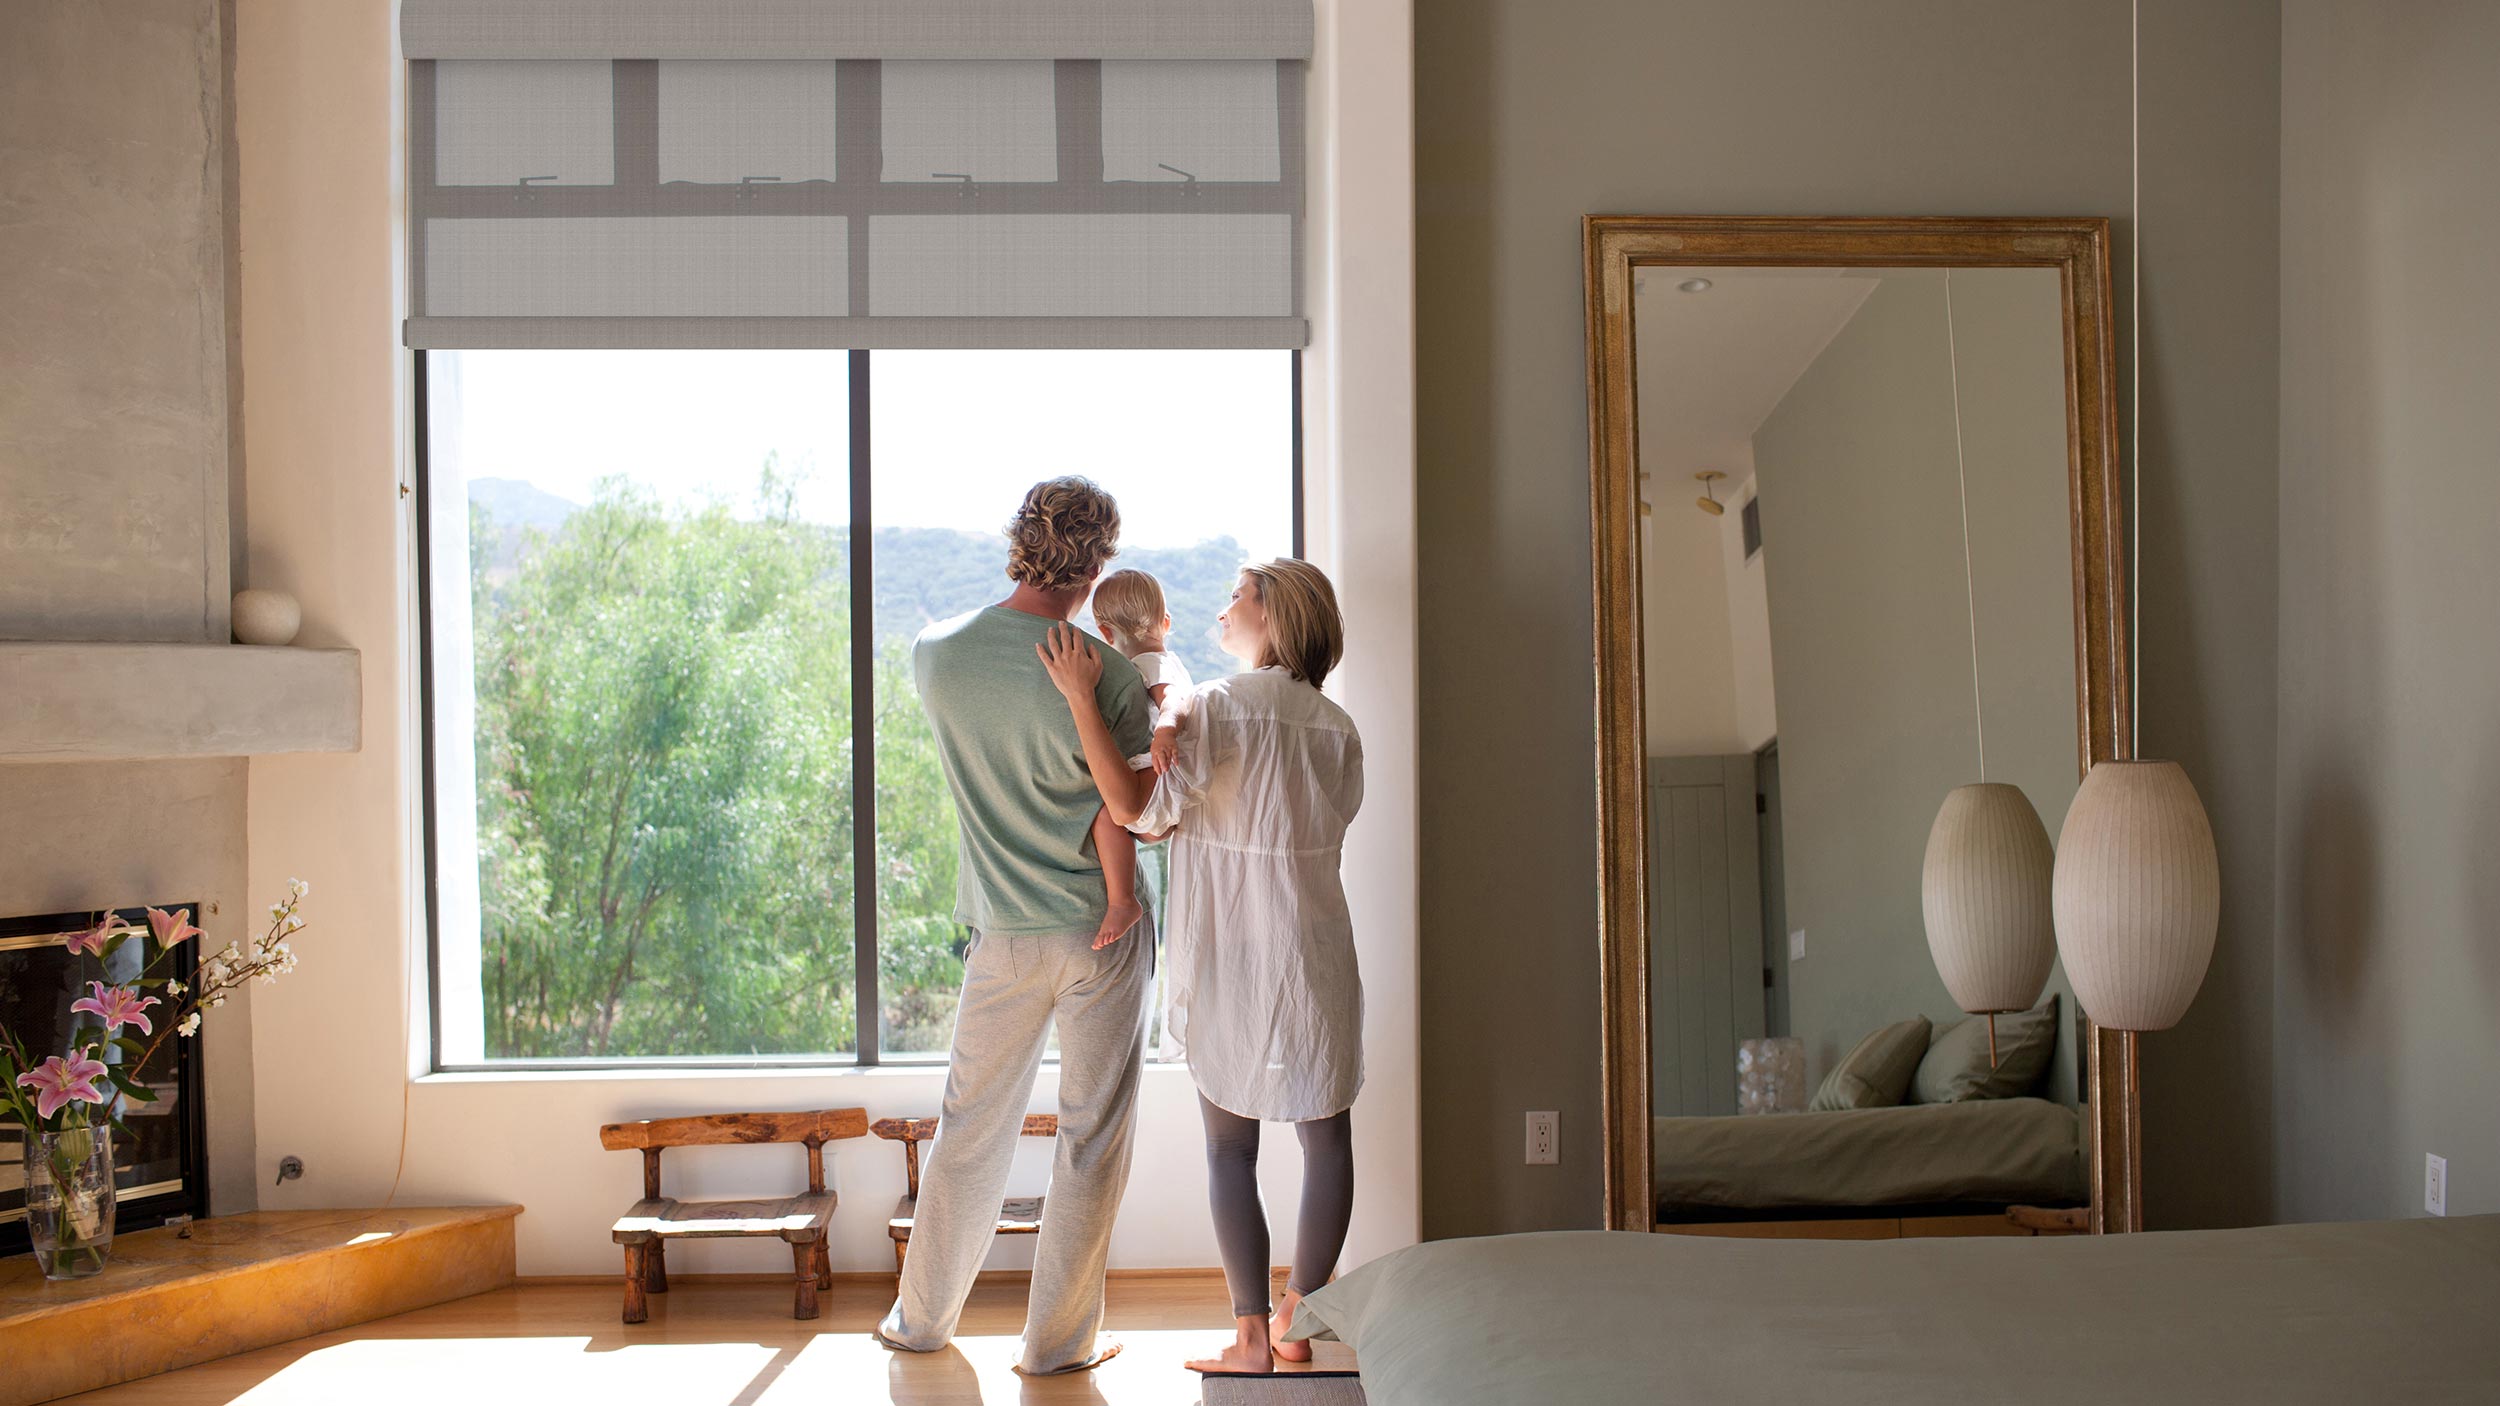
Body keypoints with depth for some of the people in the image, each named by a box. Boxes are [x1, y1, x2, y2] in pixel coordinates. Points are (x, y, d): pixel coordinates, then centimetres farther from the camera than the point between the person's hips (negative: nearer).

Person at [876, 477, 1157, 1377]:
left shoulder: (936, 653, -6)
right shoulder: (1111, 676, -18)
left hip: (1003, 932, 3)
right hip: (1103, 929, -3)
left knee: (971, 1126, 17)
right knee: (1092, 1136, 8)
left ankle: (921, 1319, 29)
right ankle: (1058, 1341, 16)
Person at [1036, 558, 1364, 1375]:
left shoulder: (1219, 708, -10)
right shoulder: (1337, 728, 5)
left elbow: (1137, 807, -19)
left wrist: (1080, 699, -17)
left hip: (1228, 963, -3)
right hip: (1316, 961, 4)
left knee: (1230, 1151, 6)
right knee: (1328, 1140, 12)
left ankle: (1251, 1337, 7)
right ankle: (1297, 1321, 16)